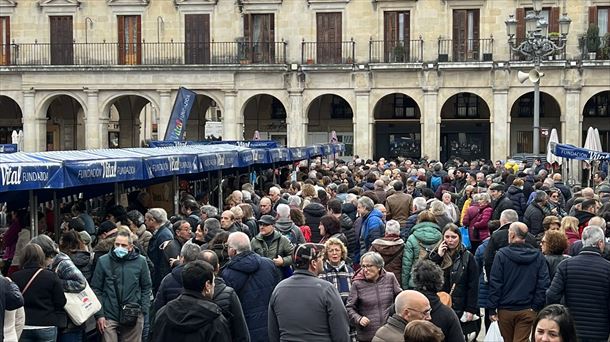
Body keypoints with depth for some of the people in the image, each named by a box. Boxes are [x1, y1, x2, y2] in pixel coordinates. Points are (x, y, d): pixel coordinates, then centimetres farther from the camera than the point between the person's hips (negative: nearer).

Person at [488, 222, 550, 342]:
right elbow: (543, 284, -3)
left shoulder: (501, 255, -8)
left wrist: (492, 309, -5)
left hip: (505, 310, -1)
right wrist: (536, 307, 1)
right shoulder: (538, 256, -1)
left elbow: (495, 284, -9)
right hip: (527, 310, 1)